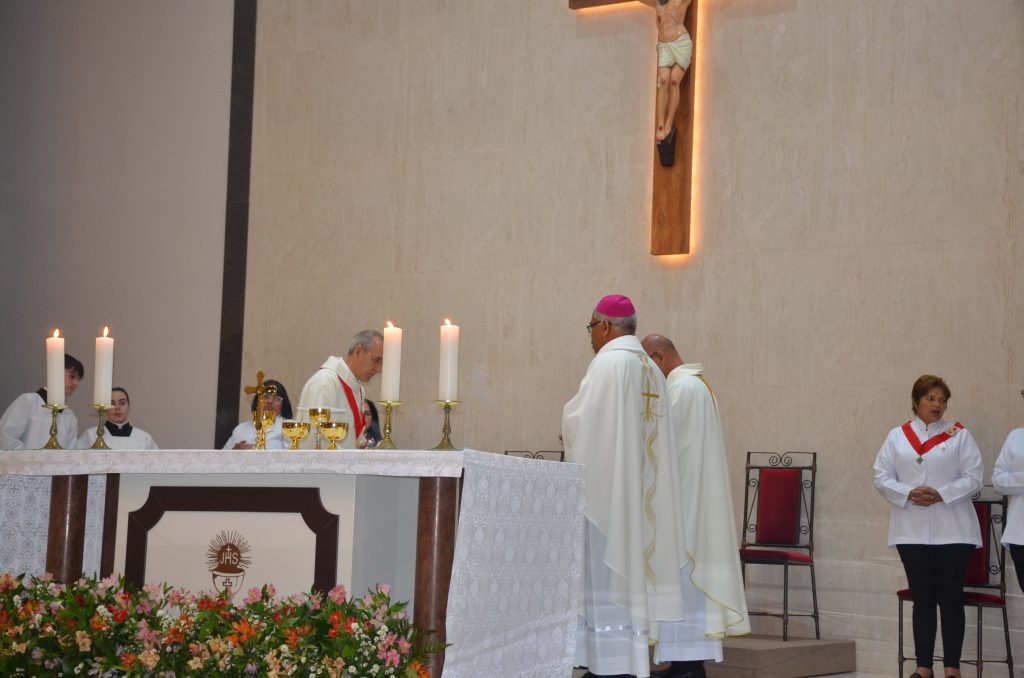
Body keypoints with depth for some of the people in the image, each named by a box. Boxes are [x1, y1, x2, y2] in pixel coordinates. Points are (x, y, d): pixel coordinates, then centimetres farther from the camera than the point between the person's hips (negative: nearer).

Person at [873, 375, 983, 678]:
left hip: (952, 530, -1)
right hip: (912, 530, 2)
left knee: (950, 597, 0)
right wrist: (909, 494, -13)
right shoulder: (897, 437, 9)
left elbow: (973, 477, -2)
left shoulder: (960, 436, 4)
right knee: (922, 597, 5)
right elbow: (882, 477, 4)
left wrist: (941, 494, -15)